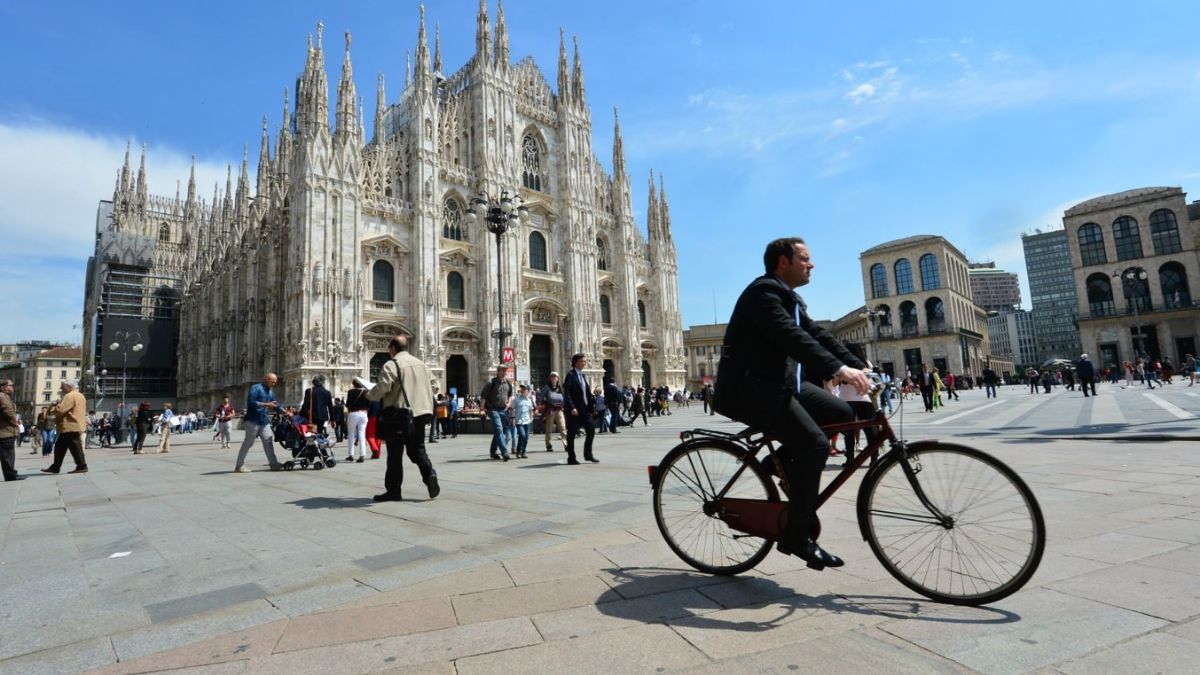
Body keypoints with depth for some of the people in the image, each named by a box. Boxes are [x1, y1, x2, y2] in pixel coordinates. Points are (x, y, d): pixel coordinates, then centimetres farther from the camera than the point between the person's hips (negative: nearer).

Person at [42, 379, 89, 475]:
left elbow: (60, 410, -22)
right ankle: (55, 467, 19)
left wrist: (51, 409, -2)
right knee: (59, 447, 15)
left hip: (70, 427, -11)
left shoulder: (69, 396, -14)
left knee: (75, 447, -6)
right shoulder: (80, 396, 18)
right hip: (76, 426, 11)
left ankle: (82, 466, -2)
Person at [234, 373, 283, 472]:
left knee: (268, 441, 3)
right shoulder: (256, 388, -8)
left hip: (264, 420, 8)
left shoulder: (270, 392, 18)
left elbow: (275, 404, 22)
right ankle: (239, 465, 5)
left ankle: (273, 463, 5)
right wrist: (266, 405, -21)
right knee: (248, 442, -3)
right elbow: (251, 402, -19)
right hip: (253, 420, -8)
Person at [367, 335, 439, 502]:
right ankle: (430, 474, -7)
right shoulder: (421, 363, 13)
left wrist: (369, 395, 3)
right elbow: (432, 384, 16)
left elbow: (381, 388, -17)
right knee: (417, 449, 15)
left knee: (395, 454, 4)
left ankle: (393, 491, 10)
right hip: (420, 413, 6)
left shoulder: (391, 365, -9)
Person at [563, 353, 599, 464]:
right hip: (574, 410, -8)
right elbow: (567, 393, -16)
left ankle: (588, 454, 19)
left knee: (591, 430, 4)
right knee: (571, 433, 1)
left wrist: (592, 395, 3)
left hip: (585, 408, 8)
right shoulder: (570, 375, -9)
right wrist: (572, 408, -23)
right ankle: (571, 458, 11)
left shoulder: (583, 375, 16)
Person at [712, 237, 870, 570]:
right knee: (815, 444, -20)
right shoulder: (764, 291, -14)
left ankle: (784, 460, 12)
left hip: (780, 381, 10)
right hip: (749, 387, -10)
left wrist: (859, 367, 0)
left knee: (843, 414, 2)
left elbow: (818, 335, 11)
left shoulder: (789, 298, 17)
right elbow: (792, 337, -29)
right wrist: (838, 370, -38)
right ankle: (796, 536, -8)